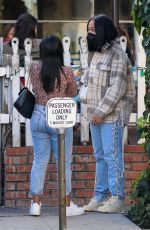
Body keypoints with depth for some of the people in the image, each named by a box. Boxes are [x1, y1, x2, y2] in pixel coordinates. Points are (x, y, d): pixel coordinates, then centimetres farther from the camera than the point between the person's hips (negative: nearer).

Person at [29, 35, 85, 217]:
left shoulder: (34, 68, -5)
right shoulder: (66, 72, -11)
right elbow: (73, 93, 6)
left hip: (38, 116, 3)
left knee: (39, 161, 10)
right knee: (63, 162, 6)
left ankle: (35, 203, 10)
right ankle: (67, 205, 11)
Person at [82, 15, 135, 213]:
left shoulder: (116, 54, -12)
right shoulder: (96, 53, 15)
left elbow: (117, 87, -18)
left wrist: (101, 111, -19)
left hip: (113, 114, -8)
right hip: (96, 114, 9)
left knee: (112, 156, -8)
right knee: (100, 156, 10)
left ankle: (117, 198, -4)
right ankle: (100, 196, 14)